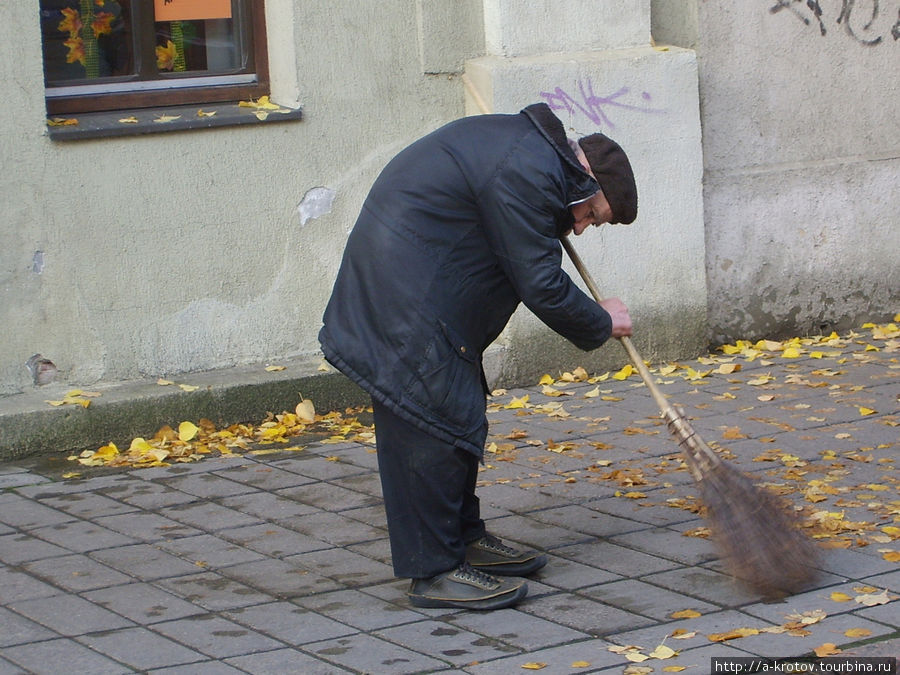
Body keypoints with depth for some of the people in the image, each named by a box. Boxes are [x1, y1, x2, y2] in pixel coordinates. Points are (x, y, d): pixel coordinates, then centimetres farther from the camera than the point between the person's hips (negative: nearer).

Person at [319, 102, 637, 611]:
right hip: (407, 300, -11)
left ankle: (466, 540, 28)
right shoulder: (525, 174, -21)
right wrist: (601, 324, -5)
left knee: (461, 416, 17)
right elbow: (541, 287, -19)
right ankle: (435, 572, -5)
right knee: (436, 423, -9)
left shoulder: (532, 145, 12)